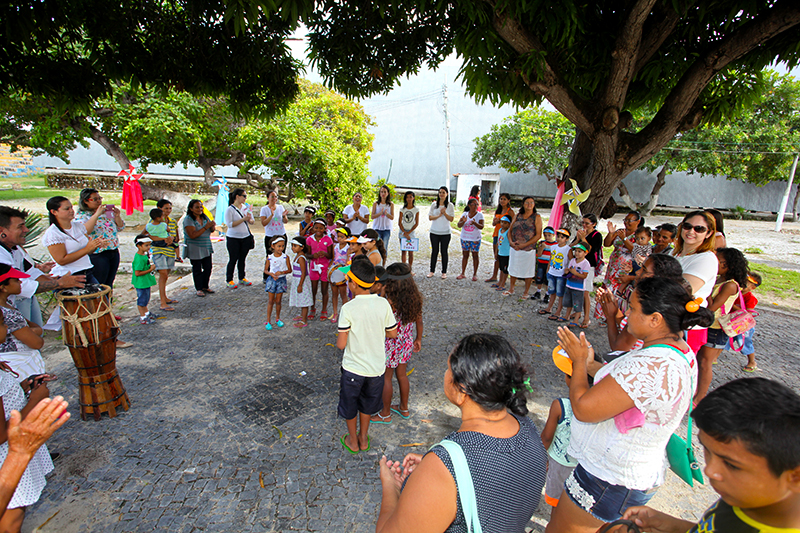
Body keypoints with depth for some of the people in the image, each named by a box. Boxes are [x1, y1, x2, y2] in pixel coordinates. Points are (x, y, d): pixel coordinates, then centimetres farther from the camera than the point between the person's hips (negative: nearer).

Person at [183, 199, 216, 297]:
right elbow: (193, 235, -23)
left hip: (206, 247, 6)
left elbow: (212, 230, 9)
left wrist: (213, 226, -14)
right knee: (197, 269, 4)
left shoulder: (205, 217, 6)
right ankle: (199, 289, 16)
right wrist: (205, 227, -27)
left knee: (208, 268, 9)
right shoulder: (188, 219, -13)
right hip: (195, 249, -6)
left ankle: (205, 286, 25)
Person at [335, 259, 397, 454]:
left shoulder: (348, 309, -22)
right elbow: (392, 333, -2)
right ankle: (363, 439, 42)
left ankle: (353, 441, 40)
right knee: (367, 403, 26)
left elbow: (341, 344, -19)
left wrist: (337, 339, 3)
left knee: (350, 405, 22)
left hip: (353, 368, -3)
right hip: (377, 366, 3)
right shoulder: (383, 304, -11)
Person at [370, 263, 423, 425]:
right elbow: (419, 321, 3)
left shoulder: (390, 303, -30)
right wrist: (418, 339, 18)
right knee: (402, 375, 24)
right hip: (406, 343, 7)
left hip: (390, 345, -6)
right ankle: (404, 408, 42)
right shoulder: (415, 299, -9)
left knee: (386, 379, 13)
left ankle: (385, 414, 31)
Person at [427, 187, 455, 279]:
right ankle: (432, 271, 16)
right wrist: (439, 215, -16)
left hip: (445, 233, -1)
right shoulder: (434, 205, 4)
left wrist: (444, 213, -18)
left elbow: (451, 219, -3)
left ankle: (444, 272, 12)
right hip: (434, 232, 1)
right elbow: (430, 217, -2)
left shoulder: (450, 205, 0)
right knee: (434, 251, 7)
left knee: (444, 251, 4)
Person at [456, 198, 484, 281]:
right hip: (464, 238, 3)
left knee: (475, 255, 4)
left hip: (475, 239, -2)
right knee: (465, 255, 9)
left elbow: (481, 227, -15)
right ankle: (462, 273, 17)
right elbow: (459, 225, -3)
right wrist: (463, 221, -24)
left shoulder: (480, 215, -5)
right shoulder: (465, 214, 2)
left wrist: (475, 223, -34)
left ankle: (475, 274, 13)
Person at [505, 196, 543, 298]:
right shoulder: (518, 216, 8)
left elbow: (538, 235, -10)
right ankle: (511, 289, 30)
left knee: (528, 271, 6)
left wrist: (524, 245, -16)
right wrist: (511, 242, -8)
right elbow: (510, 230, 11)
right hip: (515, 248, 4)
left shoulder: (536, 217, -4)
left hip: (528, 249, -4)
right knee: (513, 269, 15)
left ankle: (526, 292, 21)